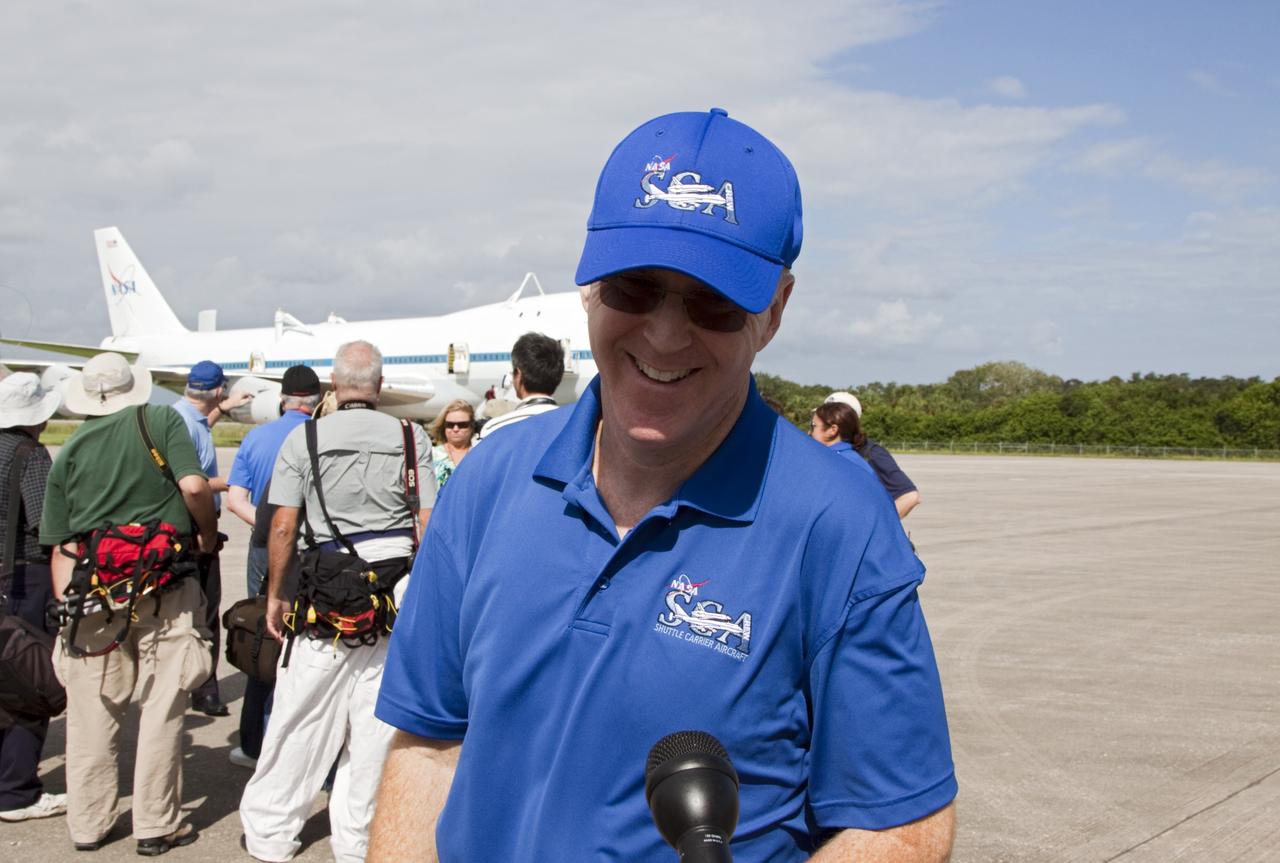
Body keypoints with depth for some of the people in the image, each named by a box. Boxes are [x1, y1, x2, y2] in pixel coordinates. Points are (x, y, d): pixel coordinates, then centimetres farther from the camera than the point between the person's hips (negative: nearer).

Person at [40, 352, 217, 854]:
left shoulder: (68, 453, 12)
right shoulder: (161, 420, 3)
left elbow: (61, 546, 9)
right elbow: (193, 486, -12)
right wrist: (208, 534, 5)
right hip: (162, 585, -3)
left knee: (92, 714, 13)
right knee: (161, 709, 6)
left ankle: (87, 825, 23)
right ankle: (157, 826, 13)